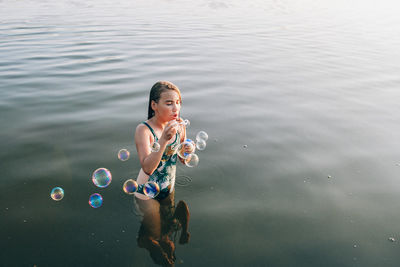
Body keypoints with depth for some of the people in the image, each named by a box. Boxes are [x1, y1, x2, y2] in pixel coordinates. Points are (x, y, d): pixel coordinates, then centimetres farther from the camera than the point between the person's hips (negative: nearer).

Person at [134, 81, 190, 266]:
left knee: (169, 227, 26)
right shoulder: (144, 130, -27)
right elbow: (147, 167, -37)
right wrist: (164, 140, -46)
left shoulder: (179, 126, -12)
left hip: (169, 188, 5)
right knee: (153, 234, 16)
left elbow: (183, 160, 1)